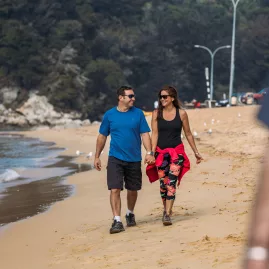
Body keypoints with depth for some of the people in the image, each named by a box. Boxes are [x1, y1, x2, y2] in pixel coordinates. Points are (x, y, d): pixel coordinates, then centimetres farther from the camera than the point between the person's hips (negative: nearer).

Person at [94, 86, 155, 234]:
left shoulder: (138, 113, 1)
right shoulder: (109, 115, 0)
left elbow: (145, 134, -1)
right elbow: (102, 136, 8)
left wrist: (149, 152, -13)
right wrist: (97, 156, 8)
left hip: (134, 159, 1)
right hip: (115, 159, -1)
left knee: (132, 190, 13)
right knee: (115, 190, -12)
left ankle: (130, 214, 36)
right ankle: (117, 221, -10)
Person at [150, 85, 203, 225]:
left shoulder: (181, 113, -1)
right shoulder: (156, 113, 1)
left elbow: (188, 134, 8)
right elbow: (154, 134, -2)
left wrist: (196, 152, 12)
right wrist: (152, 153, -12)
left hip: (177, 151, -2)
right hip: (161, 152, 2)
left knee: (171, 182, -13)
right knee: (163, 183, 4)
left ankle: (167, 214, -15)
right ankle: (166, 209, 24)